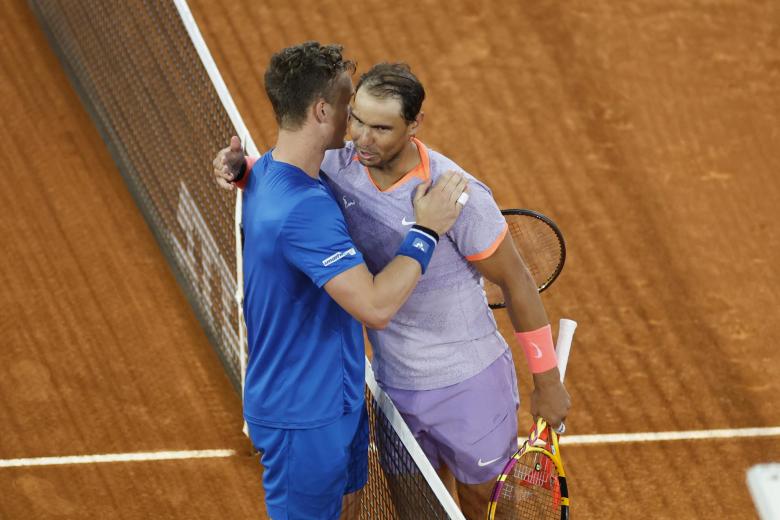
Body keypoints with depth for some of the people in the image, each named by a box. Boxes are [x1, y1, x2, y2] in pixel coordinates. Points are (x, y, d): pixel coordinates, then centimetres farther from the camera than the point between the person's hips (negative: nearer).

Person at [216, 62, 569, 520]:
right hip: (395, 385, 4)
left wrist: (548, 381, -8)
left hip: (470, 384, -4)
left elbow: (517, 283, -15)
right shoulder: (340, 164, -13)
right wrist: (239, 167, -16)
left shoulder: (458, 195, -26)